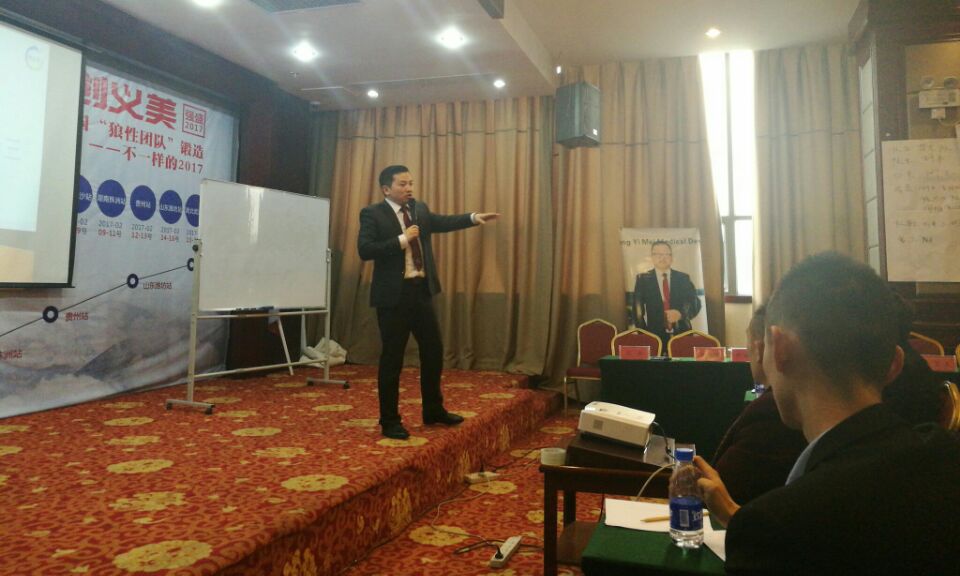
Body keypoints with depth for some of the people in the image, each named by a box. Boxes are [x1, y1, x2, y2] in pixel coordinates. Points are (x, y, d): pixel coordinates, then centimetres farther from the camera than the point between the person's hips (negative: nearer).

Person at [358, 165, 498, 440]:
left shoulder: (419, 209, 13)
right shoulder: (372, 214, -7)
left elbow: (443, 222, 5)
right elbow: (364, 250, -17)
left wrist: (474, 218, -8)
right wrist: (402, 240, -21)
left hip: (422, 290, 7)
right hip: (394, 294, -6)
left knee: (433, 351, 14)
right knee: (392, 358, 1)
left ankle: (434, 410, 31)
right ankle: (390, 421, 14)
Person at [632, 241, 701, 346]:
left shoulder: (683, 278, 10)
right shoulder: (643, 279, 5)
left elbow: (695, 303, 5)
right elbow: (638, 309, 1)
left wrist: (681, 314, -16)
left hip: (682, 334, 2)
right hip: (655, 336, -2)